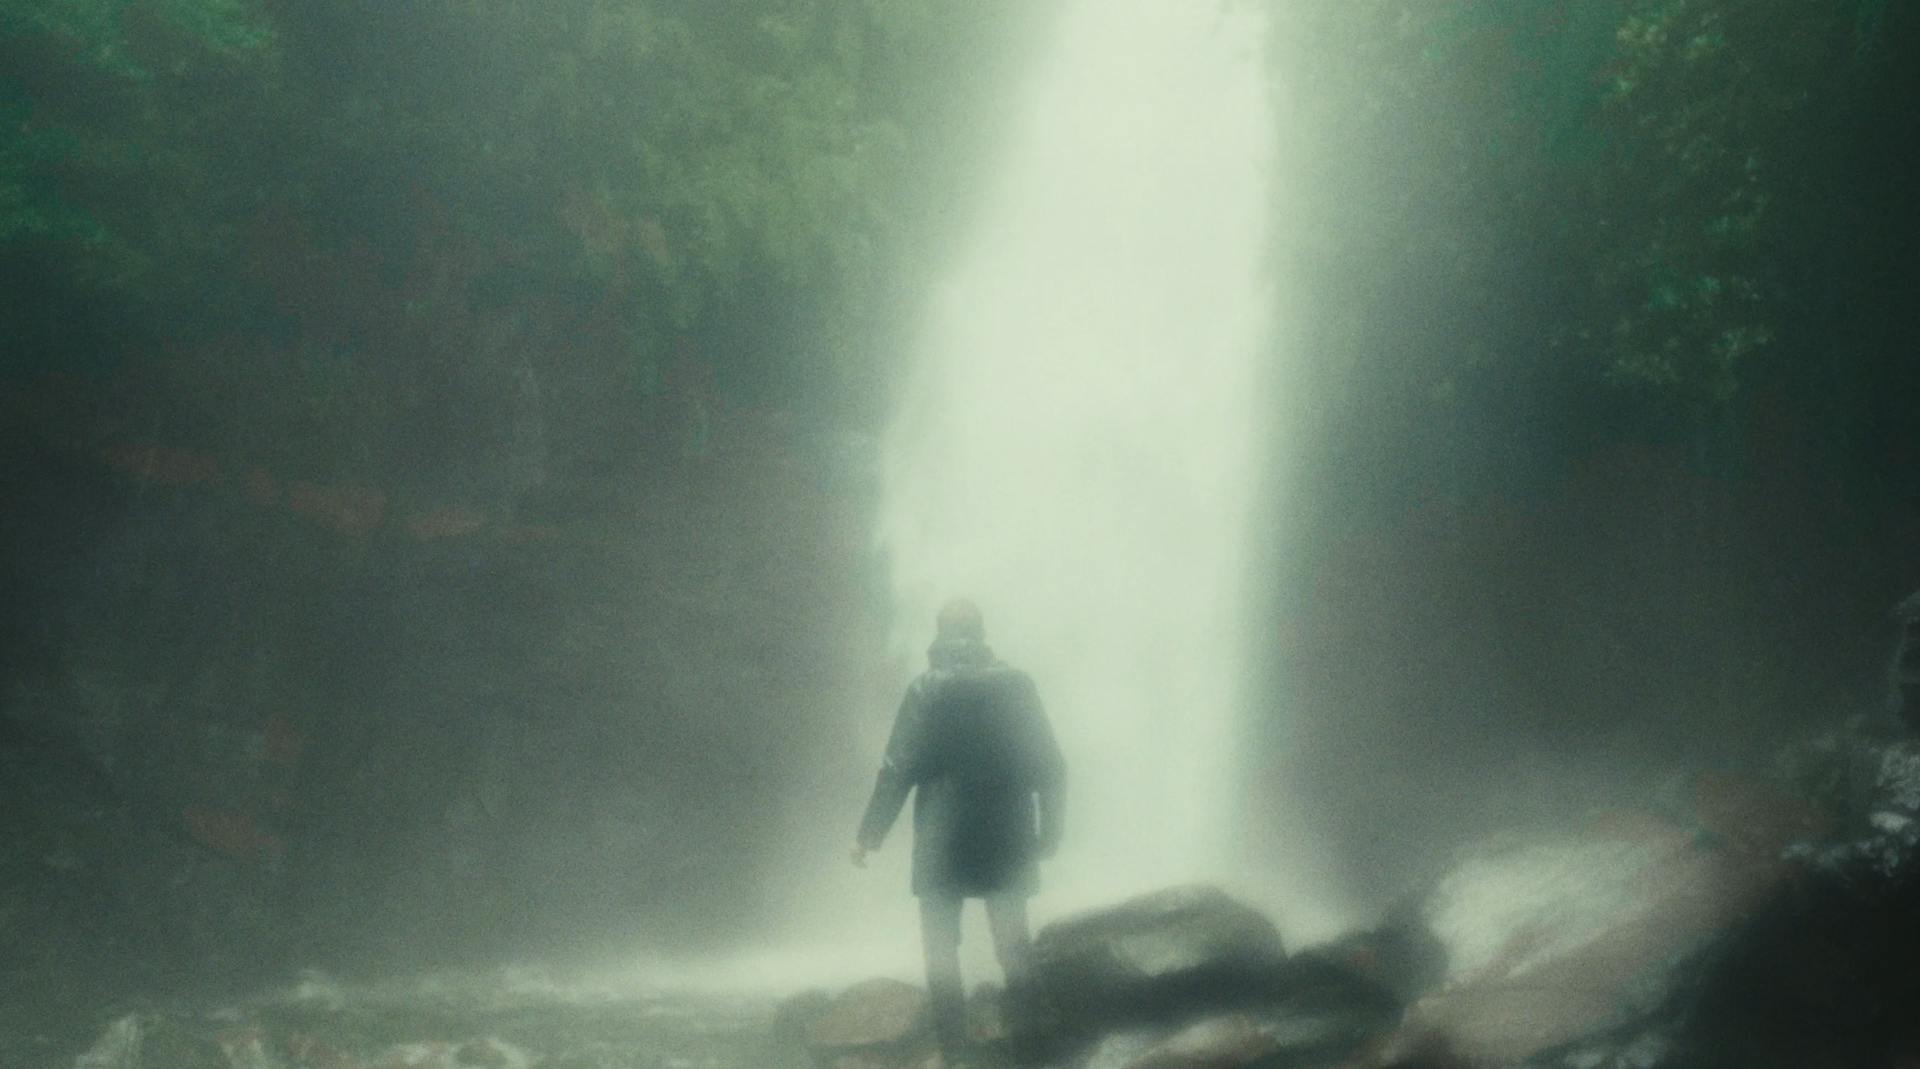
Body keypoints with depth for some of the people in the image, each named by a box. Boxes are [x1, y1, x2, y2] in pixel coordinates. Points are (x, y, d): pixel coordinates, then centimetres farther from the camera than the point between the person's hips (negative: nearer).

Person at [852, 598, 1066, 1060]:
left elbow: (898, 770, -9)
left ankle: (954, 1052, 4)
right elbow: (1050, 766, -1)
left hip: (944, 843, -2)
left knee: (942, 951, 8)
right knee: (1013, 948, 14)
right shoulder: (1016, 684, 0)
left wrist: (868, 835, -2)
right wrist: (1050, 830, 9)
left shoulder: (926, 689, -7)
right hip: (1007, 840, 2)